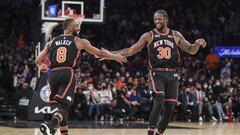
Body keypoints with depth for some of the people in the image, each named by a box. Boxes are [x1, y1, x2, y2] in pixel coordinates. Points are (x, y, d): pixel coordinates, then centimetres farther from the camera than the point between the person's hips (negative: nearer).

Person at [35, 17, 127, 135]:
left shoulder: (52, 42, 19)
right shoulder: (79, 41, 12)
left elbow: (38, 61, 17)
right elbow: (99, 53, 16)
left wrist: (41, 66, 41)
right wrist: (115, 57, 30)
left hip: (53, 75, 4)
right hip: (67, 74, -4)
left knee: (62, 106, 19)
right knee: (64, 106, -10)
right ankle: (51, 125, -39)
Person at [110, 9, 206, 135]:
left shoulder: (176, 35, 9)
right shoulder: (148, 36, 3)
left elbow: (191, 50, 8)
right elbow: (131, 50, 4)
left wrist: (197, 44, -15)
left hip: (172, 75, 3)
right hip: (157, 74, -3)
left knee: (169, 109, 2)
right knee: (159, 103, -23)